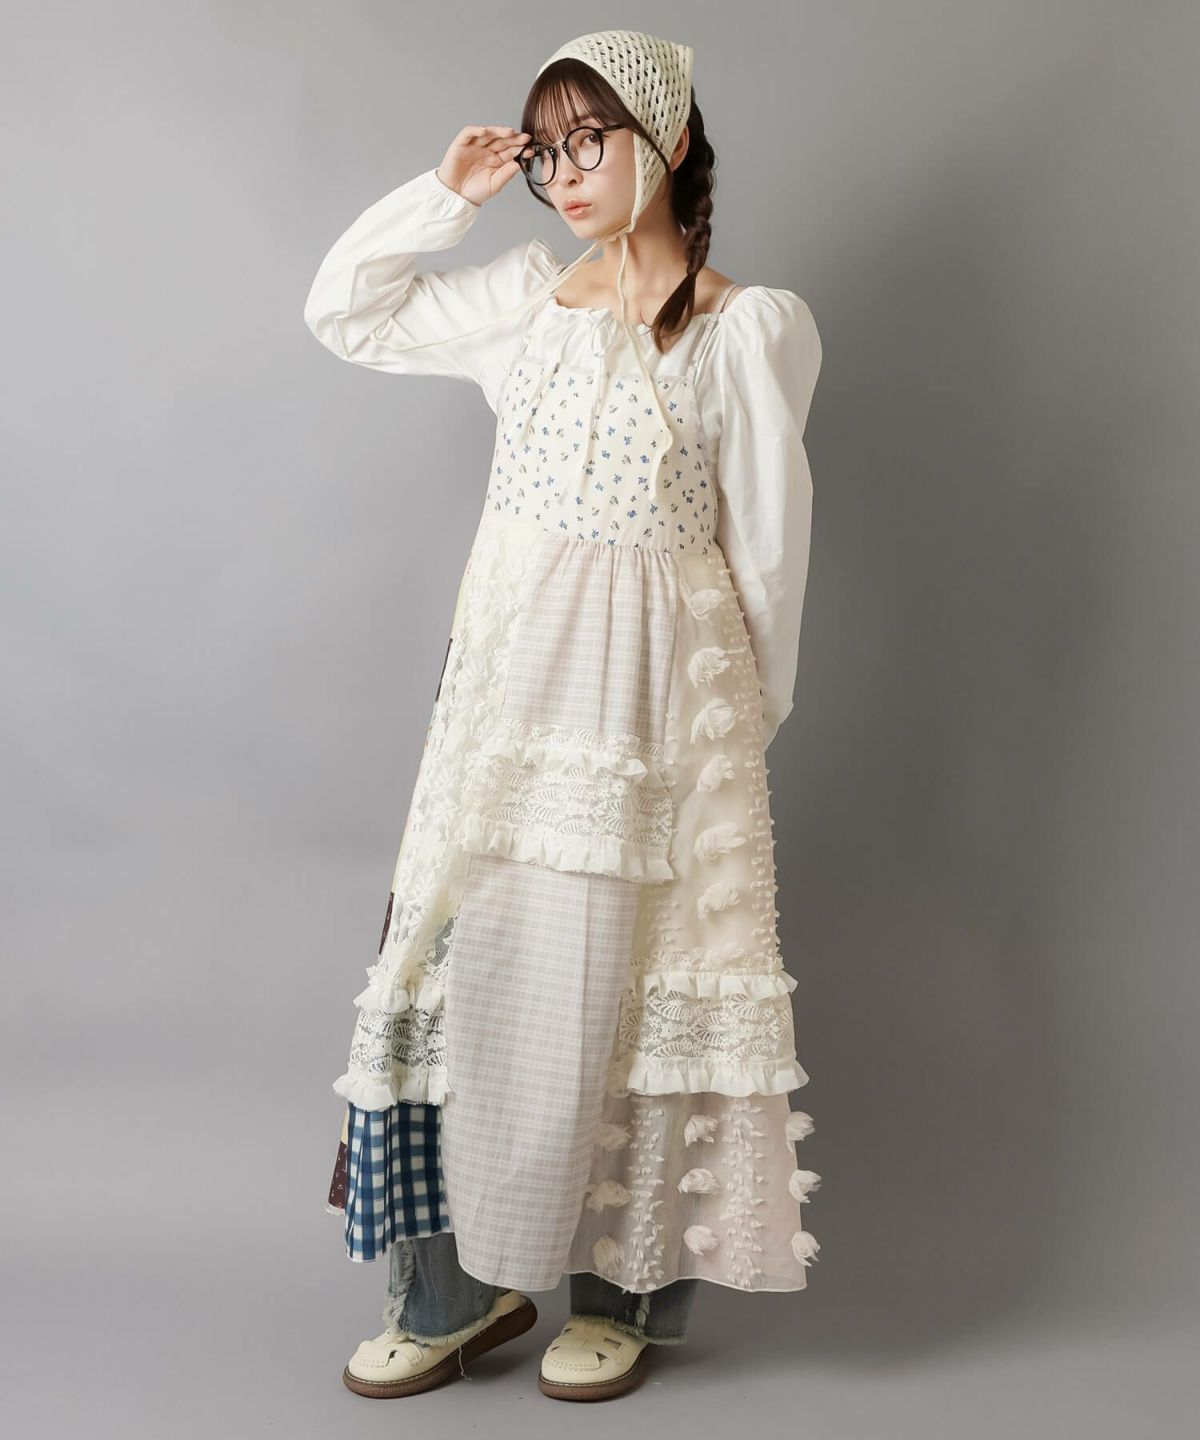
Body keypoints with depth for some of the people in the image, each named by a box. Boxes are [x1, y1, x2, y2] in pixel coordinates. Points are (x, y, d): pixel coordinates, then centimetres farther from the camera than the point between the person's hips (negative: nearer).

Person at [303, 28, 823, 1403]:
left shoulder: (751, 325, -3)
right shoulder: (525, 295, 11)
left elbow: (767, 544, -1)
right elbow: (342, 309, 17)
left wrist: (748, 720, 1)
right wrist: (447, 191, 8)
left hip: (651, 685, -4)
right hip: (507, 672, 5)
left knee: (620, 987, 1)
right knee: (467, 961, 4)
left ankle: (621, 1290, 20)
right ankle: (462, 1283, 18)